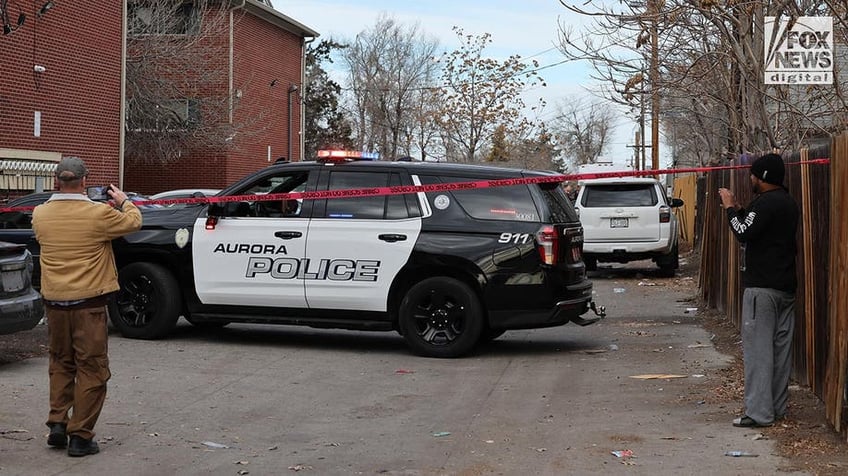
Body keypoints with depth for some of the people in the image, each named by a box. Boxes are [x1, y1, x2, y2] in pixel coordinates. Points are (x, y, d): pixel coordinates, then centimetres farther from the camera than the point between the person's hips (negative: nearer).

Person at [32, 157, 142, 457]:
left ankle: (57, 424, 18)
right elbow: (134, 222, 2)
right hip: (88, 302, -4)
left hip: (54, 302, 5)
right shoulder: (100, 214, -15)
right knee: (91, 369, 4)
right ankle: (80, 436, 6)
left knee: (60, 364, 21)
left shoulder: (40, 214, -2)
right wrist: (123, 201, 21)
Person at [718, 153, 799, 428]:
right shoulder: (788, 203, 16)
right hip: (786, 286, 10)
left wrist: (730, 208, -8)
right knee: (781, 348, 11)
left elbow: (744, 234, -21)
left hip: (762, 287, -10)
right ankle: (777, 407, 18)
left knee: (757, 348, -8)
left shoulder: (765, 203, -15)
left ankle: (759, 412, -9)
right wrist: (737, 209, 16)